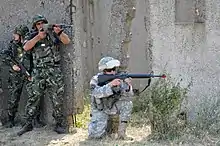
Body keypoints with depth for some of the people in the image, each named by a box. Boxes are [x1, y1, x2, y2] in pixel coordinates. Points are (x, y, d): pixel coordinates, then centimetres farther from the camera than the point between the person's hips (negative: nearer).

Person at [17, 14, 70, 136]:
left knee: (57, 99, 1)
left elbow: (67, 41, -4)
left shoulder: (53, 34, 8)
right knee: (33, 98, 1)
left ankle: (60, 124, 10)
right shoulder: (34, 36, 10)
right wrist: (38, 37, -15)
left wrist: (59, 32, -23)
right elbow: (26, 47, -7)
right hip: (39, 72, 1)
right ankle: (28, 124, 9)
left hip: (54, 71, -1)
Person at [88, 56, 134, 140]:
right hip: (100, 110, -2)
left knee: (127, 103, -26)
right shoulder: (96, 80, -17)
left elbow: (129, 97, -23)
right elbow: (97, 93, -37)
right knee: (96, 134, -22)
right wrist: (111, 85, -49)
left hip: (114, 107, 3)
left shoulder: (119, 79, -13)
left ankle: (121, 133, -16)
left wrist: (127, 86, -43)